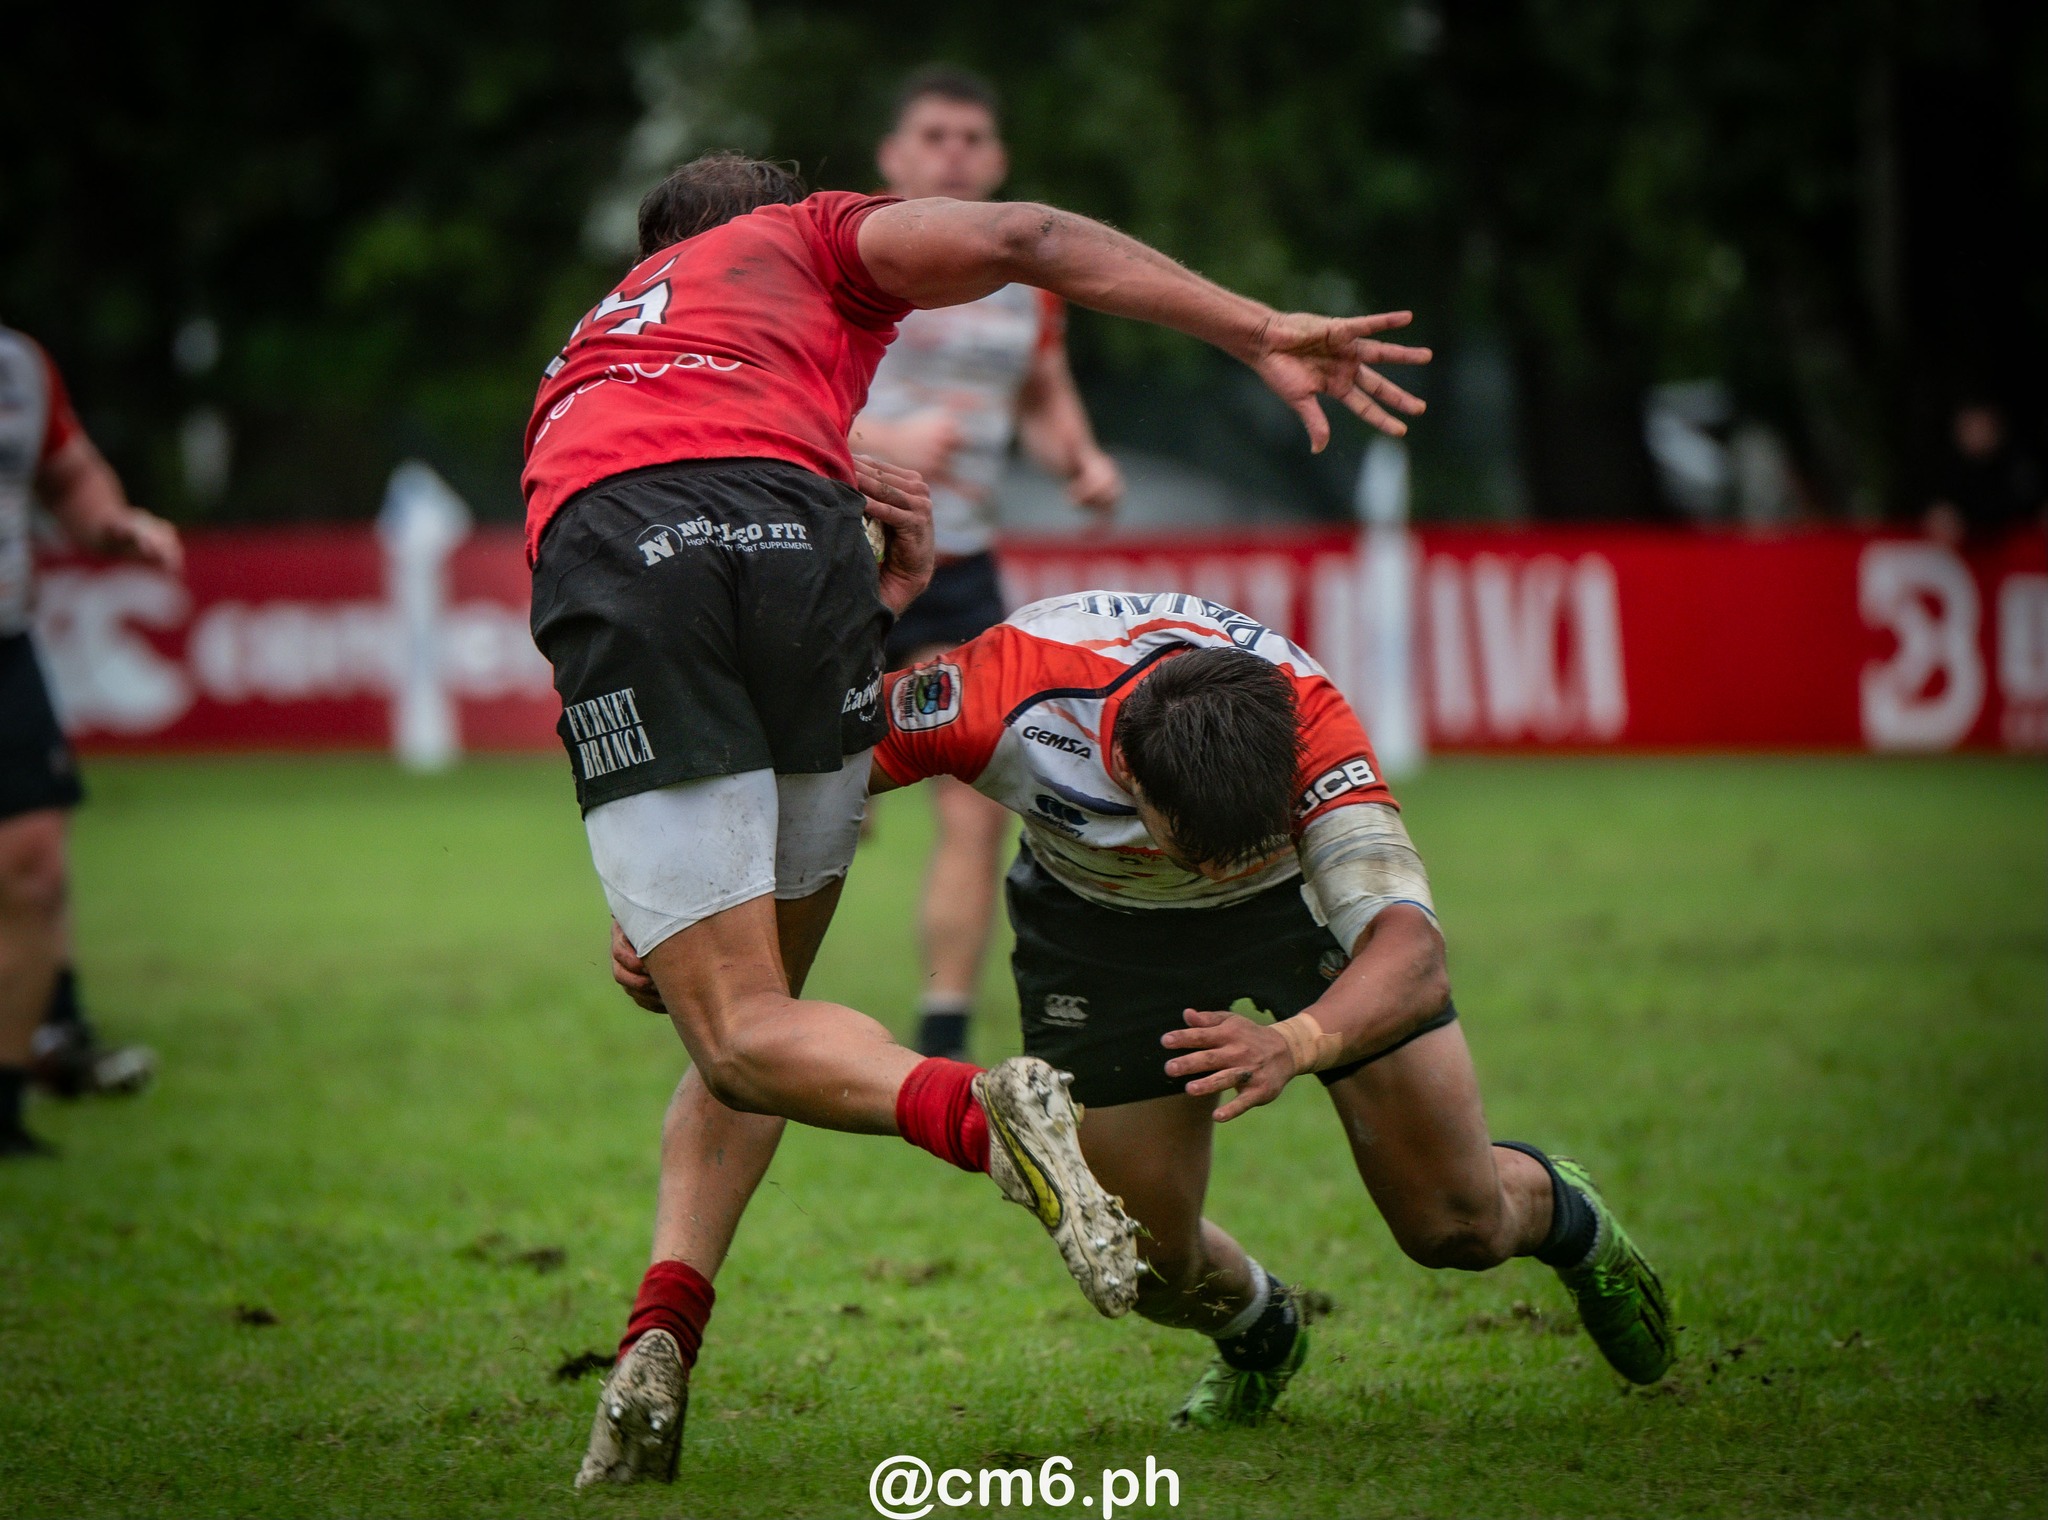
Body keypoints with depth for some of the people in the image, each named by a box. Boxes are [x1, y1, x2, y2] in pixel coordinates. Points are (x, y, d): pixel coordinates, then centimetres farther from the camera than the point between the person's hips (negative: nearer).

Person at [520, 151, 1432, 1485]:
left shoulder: (585, 362, 43)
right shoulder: (798, 238, 31)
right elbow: (1018, 240, 14)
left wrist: (868, 609, 26)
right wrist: (1265, 334, 9)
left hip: (598, 559, 2)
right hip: (788, 533, -2)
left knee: (743, 1033, -1)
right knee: (761, 996, 14)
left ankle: (979, 1111, -30)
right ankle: (665, 1333, -3)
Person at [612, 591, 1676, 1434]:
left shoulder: (1307, 720, -41)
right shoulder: (1008, 695, -40)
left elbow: (1412, 953, -48)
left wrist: (1297, 1044, -67)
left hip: (1303, 894, -1)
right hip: (1098, 923, 1)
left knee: (1457, 1226, -3)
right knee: (1149, 1262, -6)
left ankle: (1561, 1211, 35)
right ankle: (1259, 1338, 32)